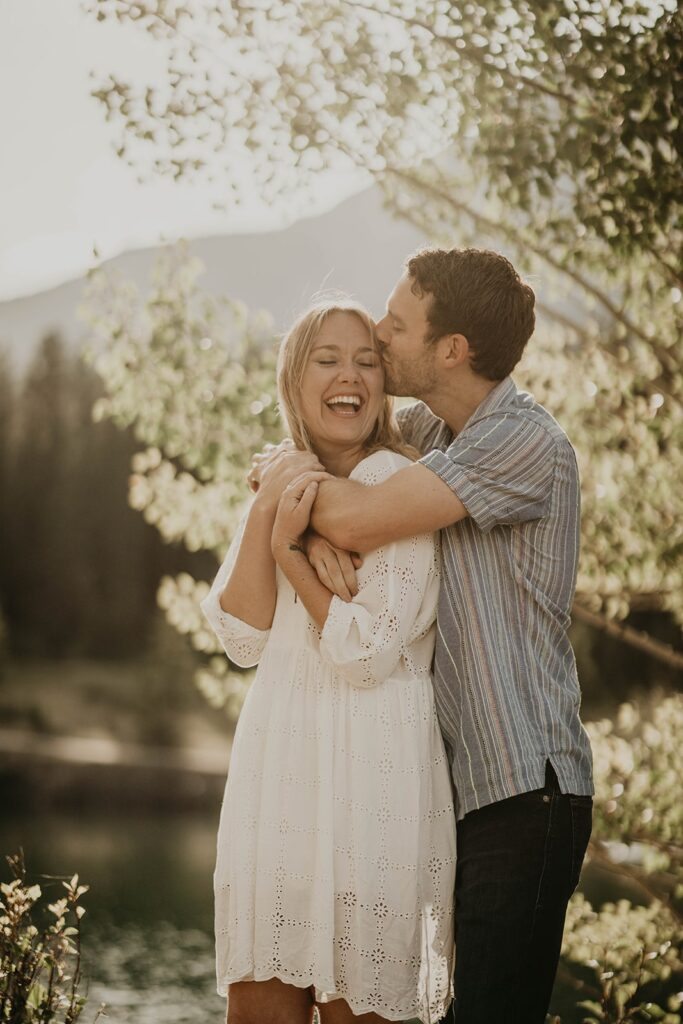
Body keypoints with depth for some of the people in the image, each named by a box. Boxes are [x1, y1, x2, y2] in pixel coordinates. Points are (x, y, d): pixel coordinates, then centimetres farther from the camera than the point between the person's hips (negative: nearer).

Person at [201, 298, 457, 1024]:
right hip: (277, 772, 6)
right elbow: (243, 638, 0)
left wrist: (290, 546, -10)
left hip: (371, 778, -5)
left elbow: (368, 651, -14)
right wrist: (267, 511, -9)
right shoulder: (281, 487, 12)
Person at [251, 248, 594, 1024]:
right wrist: (313, 530, -10)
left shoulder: (525, 440, -15)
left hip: (526, 790, -9)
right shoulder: (429, 427, 12)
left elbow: (361, 518, -22)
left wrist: (284, 470, -2)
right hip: (464, 784, 9)